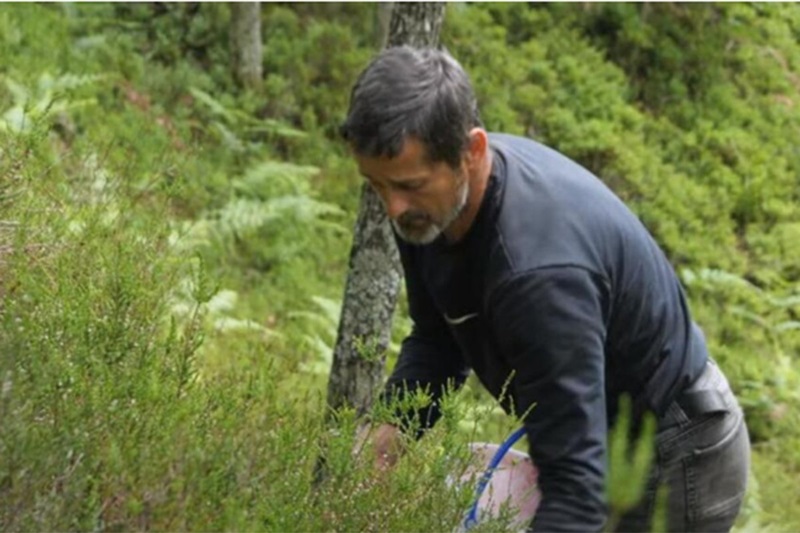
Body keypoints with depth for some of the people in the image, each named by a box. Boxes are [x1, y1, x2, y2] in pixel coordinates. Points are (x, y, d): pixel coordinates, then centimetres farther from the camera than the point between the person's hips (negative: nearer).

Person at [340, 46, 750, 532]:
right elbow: (436, 339, 5)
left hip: (675, 461, -8)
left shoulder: (538, 267, -38)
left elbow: (578, 482, -40)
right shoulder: (426, 208, -11)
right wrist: (390, 433, -13)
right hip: (606, 439, 8)